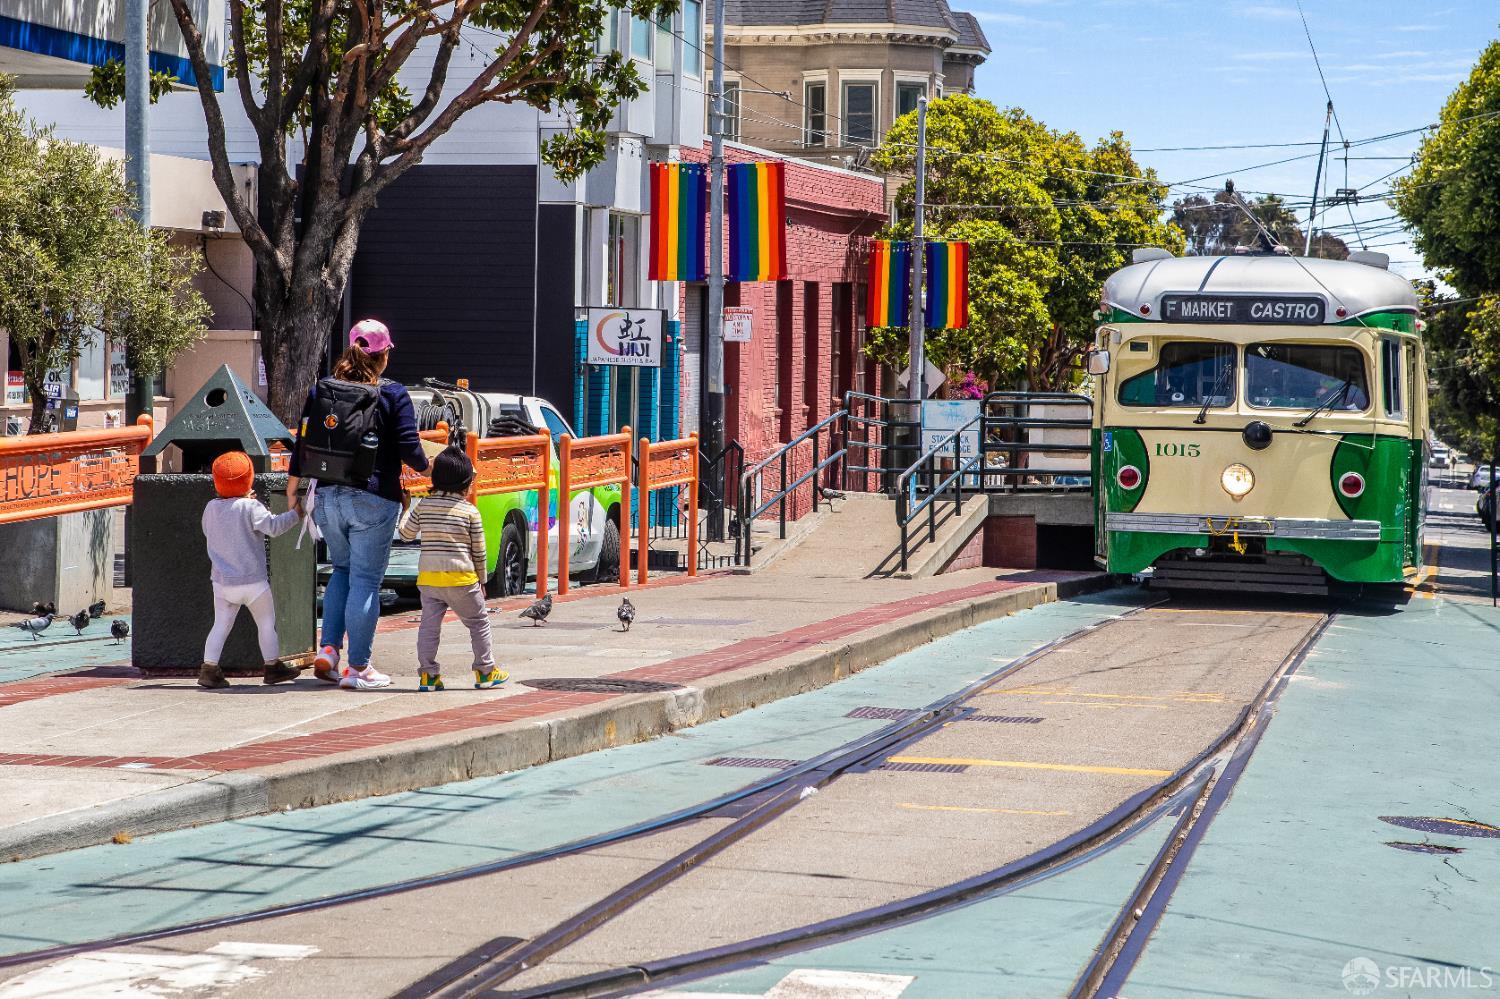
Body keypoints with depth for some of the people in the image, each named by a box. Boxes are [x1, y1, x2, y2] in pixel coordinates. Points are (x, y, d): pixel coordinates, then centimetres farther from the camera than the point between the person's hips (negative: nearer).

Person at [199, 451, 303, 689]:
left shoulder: (211, 508, 4)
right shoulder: (250, 507, -14)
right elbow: (273, 527, -22)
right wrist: (296, 513, -9)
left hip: (222, 581, 5)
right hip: (252, 580, -5)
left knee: (221, 625, 7)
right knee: (266, 623, 10)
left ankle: (209, 668, -4)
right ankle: (272, 666, 15)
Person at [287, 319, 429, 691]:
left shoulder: (321, 390, 7)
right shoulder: (392, 395, -5)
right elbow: (409, 448, -7)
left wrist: (292, 488, 18)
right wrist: (425, 467, 13)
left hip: (327, 497, 5)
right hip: (372, 500, -5)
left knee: (342, 570, 21)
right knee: (366, 580, 1)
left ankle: (328, 650, 8)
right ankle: (358, 668, 3)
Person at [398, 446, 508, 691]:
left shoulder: (423, 505, 4)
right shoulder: (470, 511, -2)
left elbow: (406, 534, 13)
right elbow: (478, 551, 2)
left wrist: (407, 511, 30)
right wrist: (481, 581, 13)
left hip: (427, 576, 3)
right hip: (460, 578, -2)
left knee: (429, 625, 7)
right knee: (478, 623, 12)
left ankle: (428, 674, 1)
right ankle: (485, 672, 16)